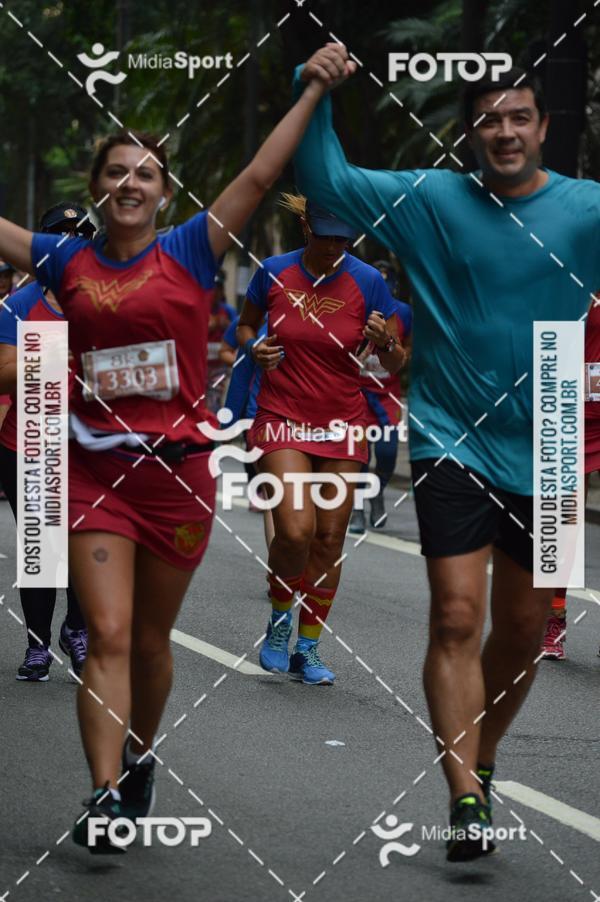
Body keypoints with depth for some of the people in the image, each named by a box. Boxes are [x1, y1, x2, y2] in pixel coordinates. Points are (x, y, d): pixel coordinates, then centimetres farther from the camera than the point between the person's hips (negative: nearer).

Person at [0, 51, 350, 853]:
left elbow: (260, 177, -3)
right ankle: (105, 795, -16)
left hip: (177, 470, 0)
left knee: (149, 639, 13)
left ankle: (139, 761, 35)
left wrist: (314, 92, -7)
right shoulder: (68, 263, 5)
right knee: (108, 635, -10)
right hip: (94, 470, 0)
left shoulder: (190, 254, 2)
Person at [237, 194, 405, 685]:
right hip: (283, 419, -1)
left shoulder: (367, 281, -5)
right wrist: (254, 348, -8)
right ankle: (280, 617, 11)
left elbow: (396, 364, 0)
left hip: (343, 424, 1)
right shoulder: (274, 273, -4)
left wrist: (386, 342, -22)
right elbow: (246, 324, 15)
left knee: (330, 538, 1)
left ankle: (308, 648, 15)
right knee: (295, 530, -17)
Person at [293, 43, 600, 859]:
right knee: (456, 617, -13)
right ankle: (466, 800, -15)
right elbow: (327, 181, -3)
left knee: (524, 629, 12)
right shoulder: (430, 202, -3)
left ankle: (478, 763, 34)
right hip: (450, 442, -2)